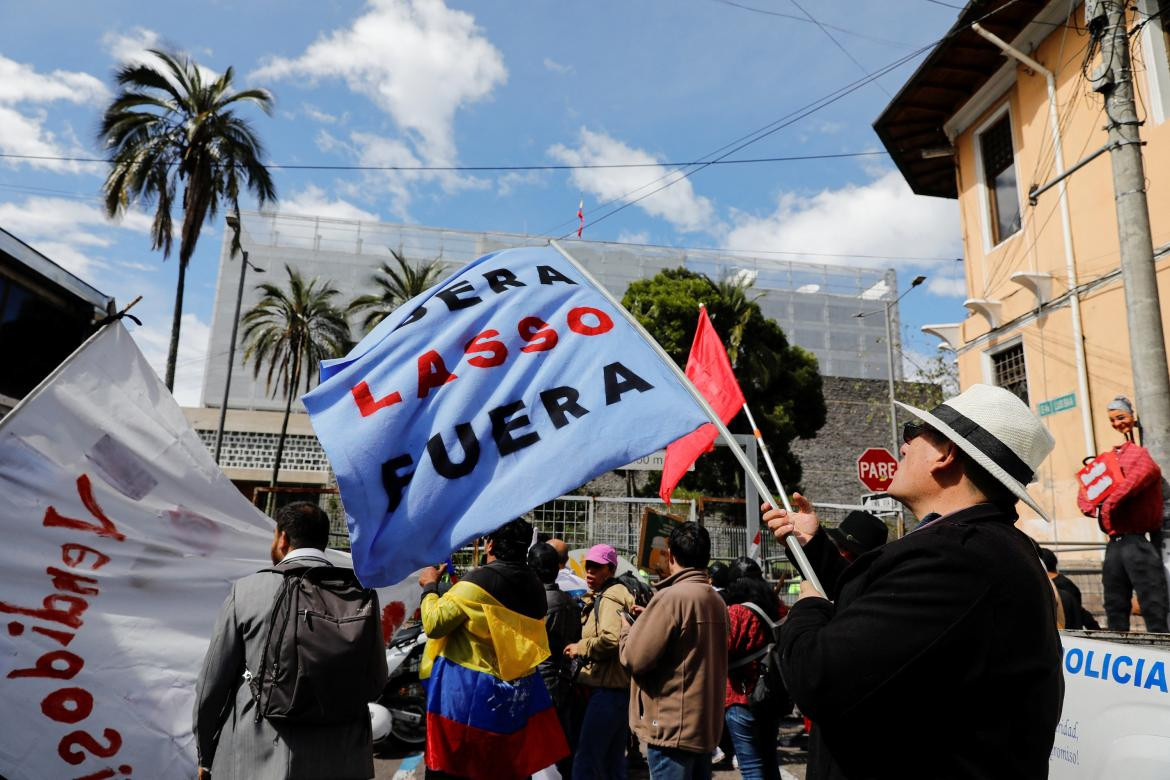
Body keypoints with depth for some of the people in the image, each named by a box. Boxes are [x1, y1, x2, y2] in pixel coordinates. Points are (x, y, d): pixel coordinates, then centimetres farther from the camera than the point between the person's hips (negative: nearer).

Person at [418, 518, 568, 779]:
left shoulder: (481, 580, -16)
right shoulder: (534, 584, 6)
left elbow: (434, 624, -16)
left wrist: (430, 587, 1)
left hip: (470, 691, -6)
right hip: (521, 692, 7)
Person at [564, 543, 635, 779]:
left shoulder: (610, 598, -12)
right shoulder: (599, 598, 18)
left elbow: (612, 639, -28)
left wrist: (580, 648, -15)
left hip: (607, 689, -10)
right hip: (618, 688, 10)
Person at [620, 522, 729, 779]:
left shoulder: (671, 597, -18)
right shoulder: (717, 600, 9)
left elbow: (635, 658, -18)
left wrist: (628, 628, 1)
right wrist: (649, 620, 13)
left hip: (673, 727, -8)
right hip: (706, 723, 8)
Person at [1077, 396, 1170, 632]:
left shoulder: (1142, 451, -1)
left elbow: (1146, 470, -23)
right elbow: (1084, 494, 19)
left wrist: (1109, 505, -21)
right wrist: (1095, 509, -4)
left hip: (1138, 542, -7)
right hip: (1114, 543, 7)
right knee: (1115, 612, 11)